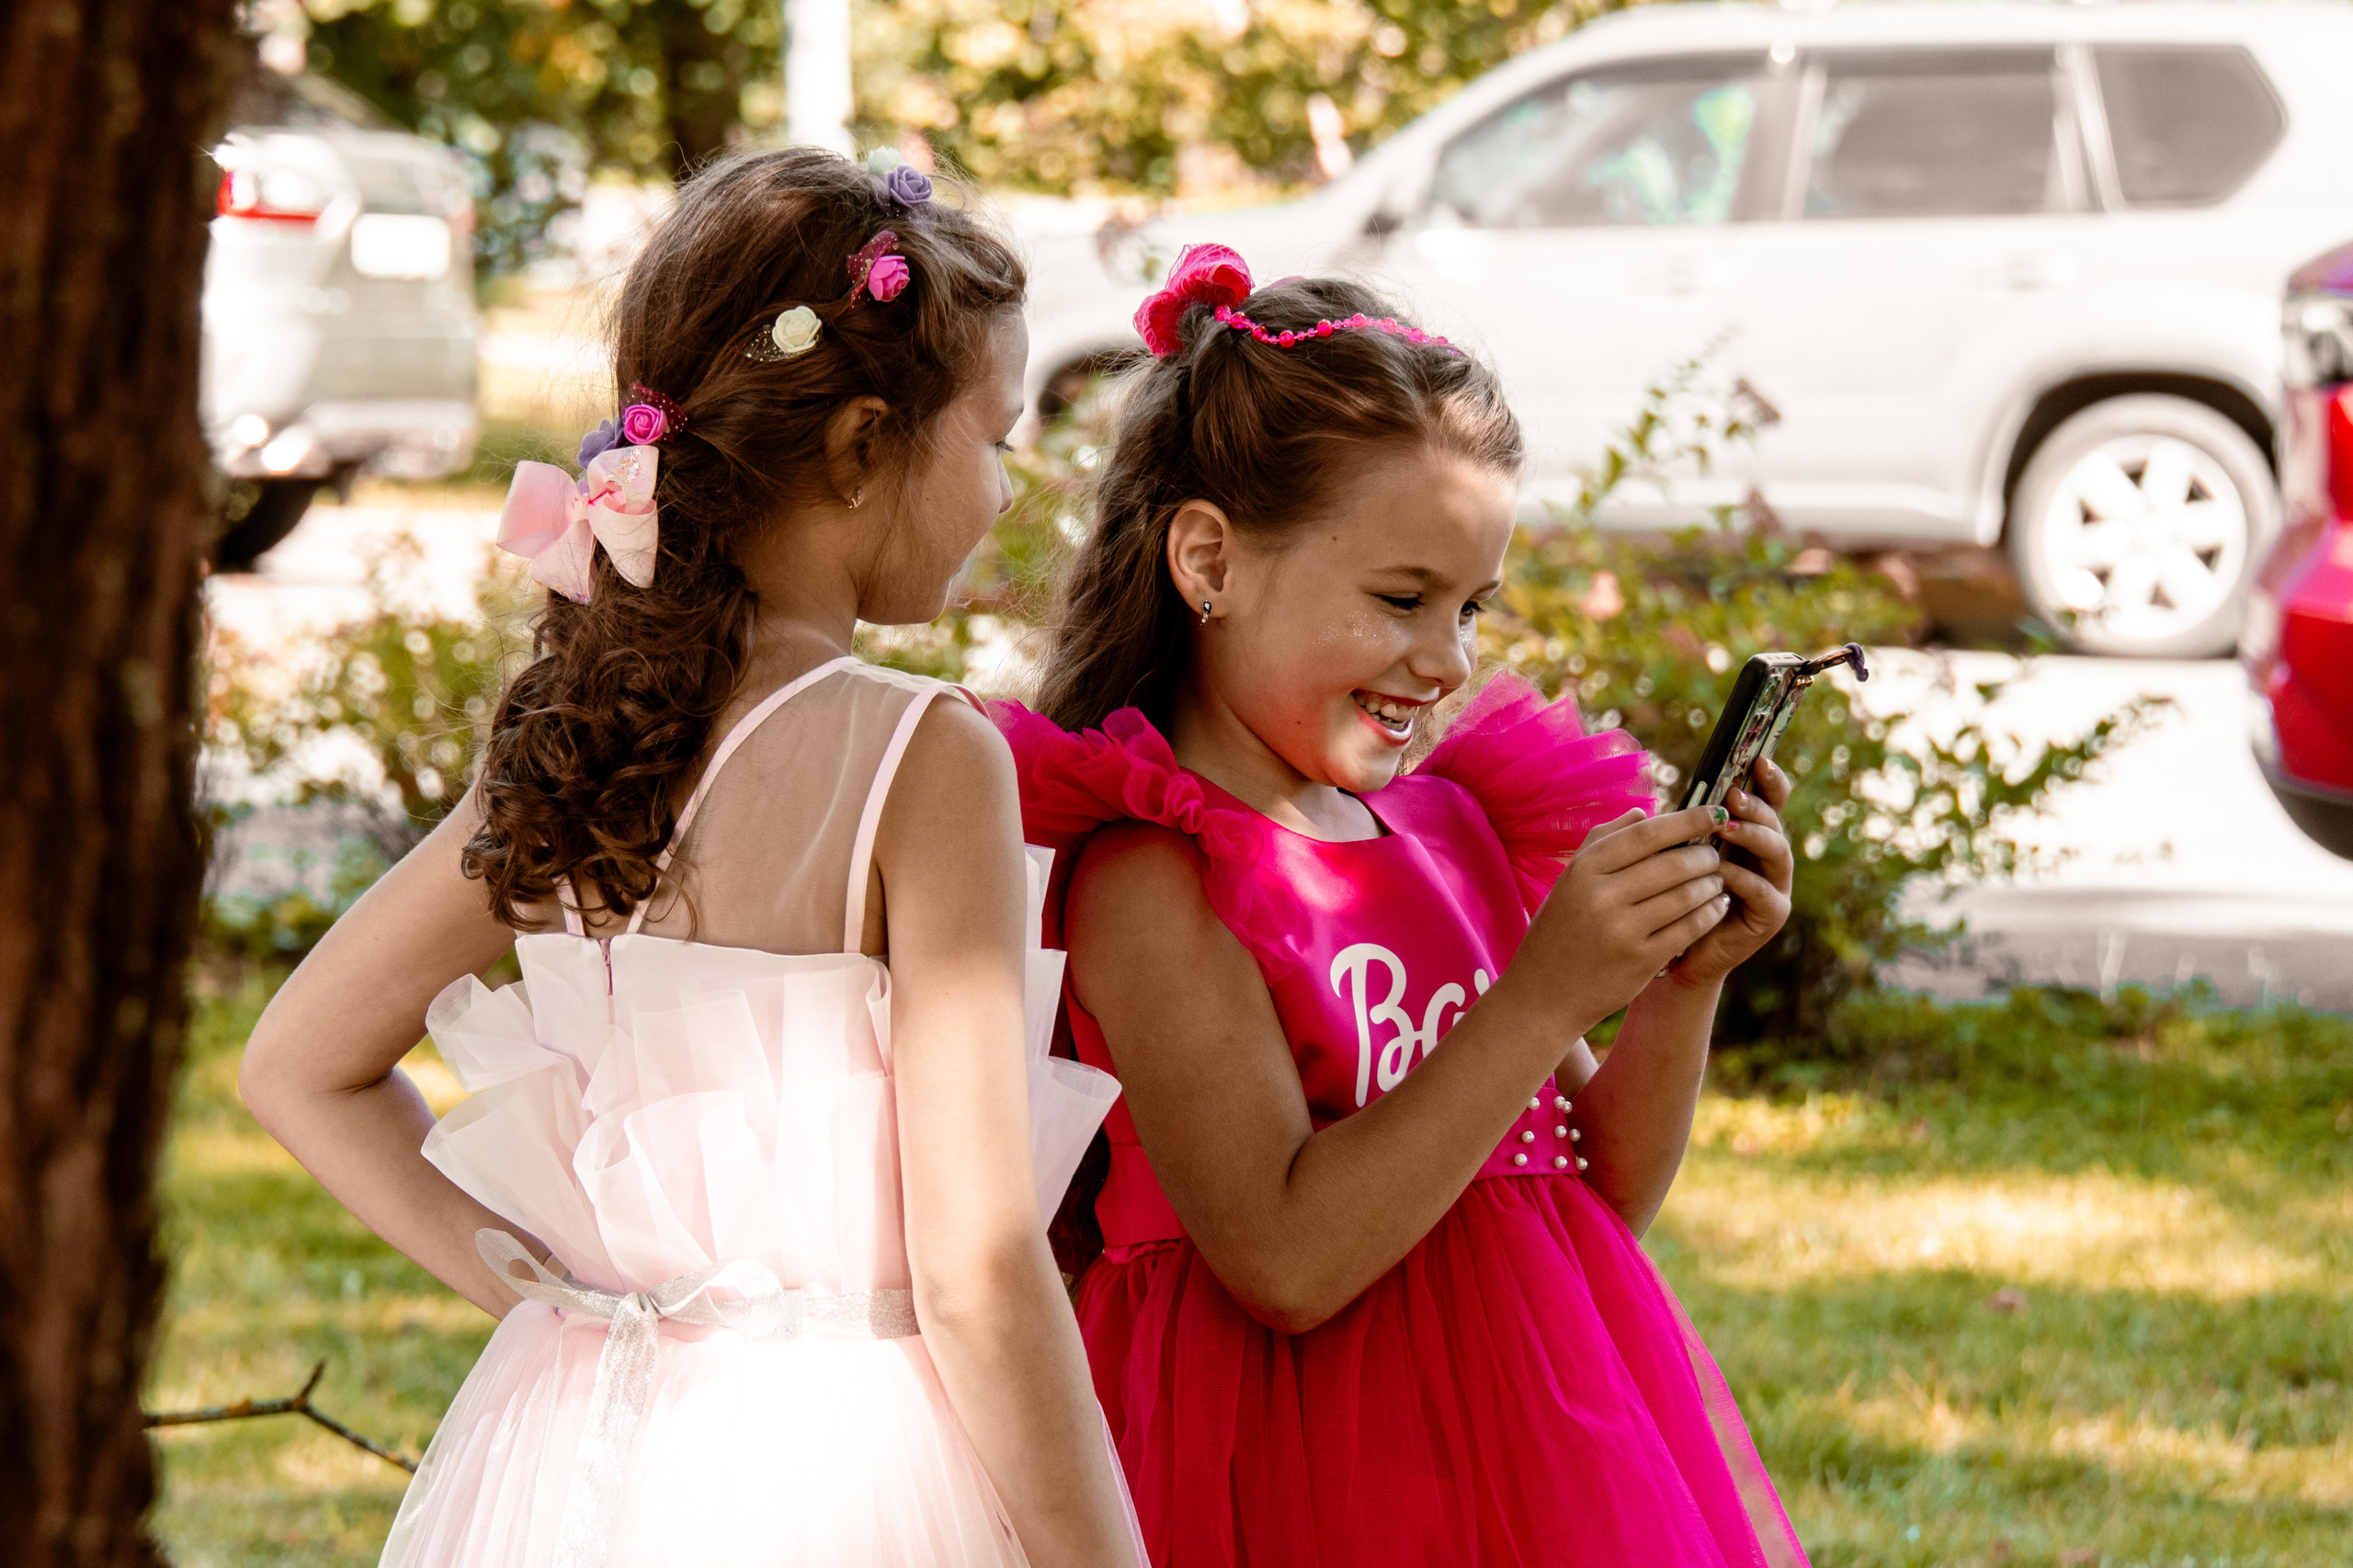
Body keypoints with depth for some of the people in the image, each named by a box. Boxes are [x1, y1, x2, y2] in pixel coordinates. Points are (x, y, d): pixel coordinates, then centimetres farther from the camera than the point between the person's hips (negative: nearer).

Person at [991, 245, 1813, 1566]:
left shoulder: (1457, 827, 8)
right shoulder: (1149, 875, -13)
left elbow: (1601, 1197, 14)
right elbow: (1284, 1260, -21)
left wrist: (1684, 988, -3)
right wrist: (1545, 995, -21)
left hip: (1547, 1455, 6)